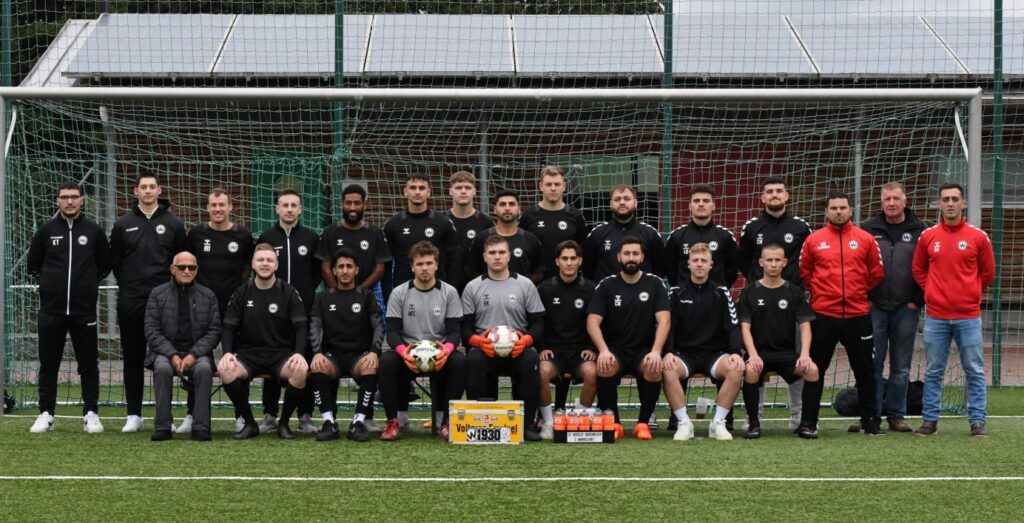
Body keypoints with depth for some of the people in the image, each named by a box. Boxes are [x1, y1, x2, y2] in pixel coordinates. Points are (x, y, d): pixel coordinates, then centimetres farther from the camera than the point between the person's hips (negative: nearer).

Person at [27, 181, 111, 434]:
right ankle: (46, 413, 12)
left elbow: (105, 264, 13)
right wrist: (47, 283, 7)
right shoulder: (46, 230, 4)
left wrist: (90, 282, 7)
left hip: (84, 309, 0)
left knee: (88, 363, 2)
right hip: (51, 309, 1)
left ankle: (91, 413, 8)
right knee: (49, 364, 5)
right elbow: (33, 263, 14)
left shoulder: (94, 231, 3)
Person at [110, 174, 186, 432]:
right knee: (133, 358, 5)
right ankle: (134, 414, 10)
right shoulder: (123, 224, 7)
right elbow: (115, 261, 11)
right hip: (130, 301, 1)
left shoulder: (174, 224, 5)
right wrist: (128, 284, 5)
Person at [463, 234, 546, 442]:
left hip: (517, 349, 0)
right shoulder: (473, 287, 12)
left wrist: (527, 339, -15)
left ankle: (528, 423, -24)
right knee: (473, 360, -35)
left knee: (531, 359, -34)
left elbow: (538, 323, 8)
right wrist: (477, 341, -15)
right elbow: (464, 326, 8)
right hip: (484, 348, 0)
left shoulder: (525, 285, 11)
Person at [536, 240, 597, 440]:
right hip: (552, 350, 0)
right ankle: (548, 423, -15)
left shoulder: (590, 289, 5)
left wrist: (592, 349, -4)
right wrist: (542, 348, -6)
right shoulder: (545, 289, 6)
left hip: (581, 349, 0)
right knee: (543, 371, -33)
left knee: (591, 372, -32)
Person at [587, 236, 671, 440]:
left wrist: (656, 351, -25)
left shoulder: (655, 284, 2)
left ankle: (643, 423, -14)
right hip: (615, 349, 0)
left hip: (643, 350, 0)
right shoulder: (606, 286, 2)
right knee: (605, 367, -33)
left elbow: (664, 320, -8)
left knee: (654, 368, -33)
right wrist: (603, 350, -24)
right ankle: (613, 423, -15)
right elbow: (592, 322, -6)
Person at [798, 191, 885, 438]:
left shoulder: (865, 239, 4)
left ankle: (871, 420, 21)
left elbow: (876, 272, 11)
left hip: (857, 314, 1)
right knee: (815, 369, 0)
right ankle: (808, 423, 5)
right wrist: (819, 291, 5)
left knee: (865, 370, 9)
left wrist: (859, 290, 7)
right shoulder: (813, 240, 3)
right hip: (823, 314, -1)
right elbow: (804, 272, 11)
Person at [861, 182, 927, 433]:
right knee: (872, 363, 0)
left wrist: (918, 300, -2)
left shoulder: (920, 231, 4)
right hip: (874, 307, 0)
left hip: (906, 309, 0)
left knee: (901, 367, 6)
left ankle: (897, 415, 13)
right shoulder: (869, 229, 6)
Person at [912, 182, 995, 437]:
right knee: (933, 372, 6)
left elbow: (988, 273, 9)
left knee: (975, 371, 2)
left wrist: (969, 293, 9)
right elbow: (919, 271, 14)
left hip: (969, 316, -1)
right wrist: (935, 293, 7)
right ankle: (930, 420, 12)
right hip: (935, 317, 1)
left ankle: (977, 421, 8)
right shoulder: (927, 237, 3)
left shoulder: (978, 237, -1)